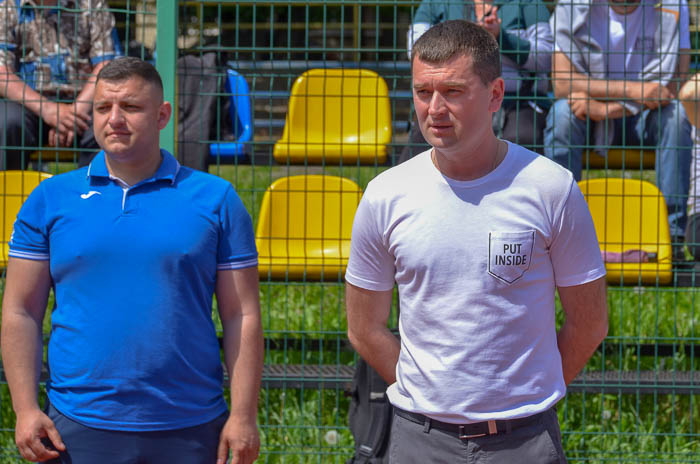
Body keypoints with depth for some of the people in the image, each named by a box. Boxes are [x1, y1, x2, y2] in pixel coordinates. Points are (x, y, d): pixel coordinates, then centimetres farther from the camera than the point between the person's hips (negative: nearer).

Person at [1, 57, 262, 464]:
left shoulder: (216, 199, 4)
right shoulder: (50, 200, 6)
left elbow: (242, 316, 2)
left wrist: (244, 416, -5)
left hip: (190, 431, 0)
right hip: (78, 429, 1)